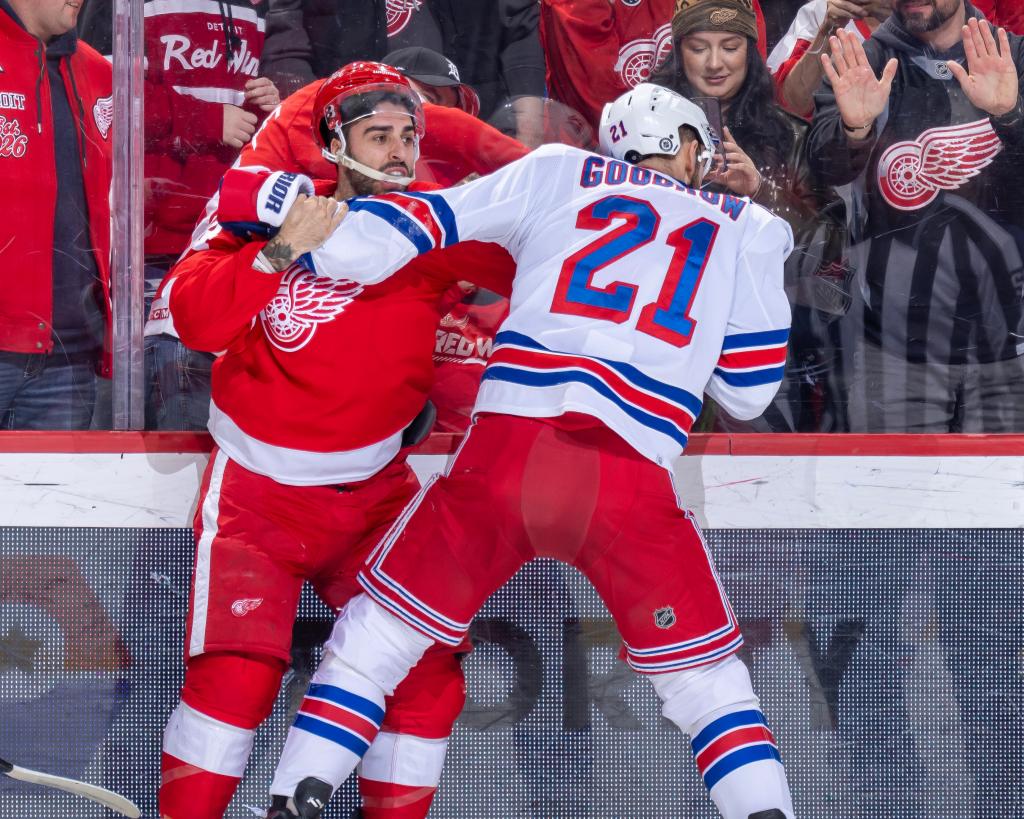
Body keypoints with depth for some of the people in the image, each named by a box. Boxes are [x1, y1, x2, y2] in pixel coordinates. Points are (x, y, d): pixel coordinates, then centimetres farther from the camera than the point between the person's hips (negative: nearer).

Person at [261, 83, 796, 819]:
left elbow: (418, 222, 15)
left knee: (379, 629, 14)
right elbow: (748, 391, 19)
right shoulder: (747, 230, 19)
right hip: (633, 479, -1)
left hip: (510, 449, 1)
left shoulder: (556, 175, 20)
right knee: (703, 672, 16)